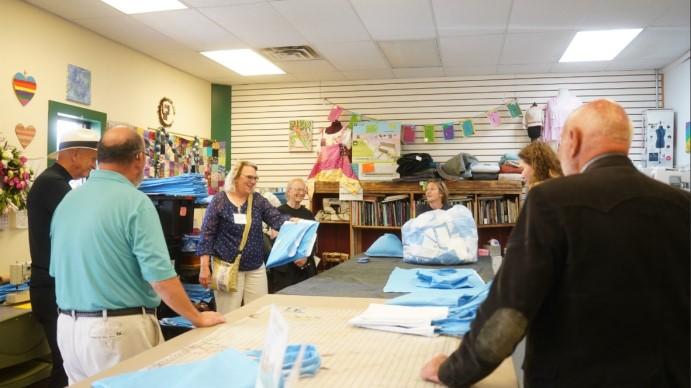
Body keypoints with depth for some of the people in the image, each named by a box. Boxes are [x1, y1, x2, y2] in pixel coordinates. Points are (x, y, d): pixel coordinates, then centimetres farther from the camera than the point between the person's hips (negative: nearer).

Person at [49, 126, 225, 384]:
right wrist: (197, 318, -7)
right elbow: (160, 276, -19)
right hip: (120, 328, -7)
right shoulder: (134, 202, -16)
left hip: (69, 326, 7)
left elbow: (57, 270, 17)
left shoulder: (66, 201, 7)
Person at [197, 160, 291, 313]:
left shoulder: (258, 200, 6)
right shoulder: (219, 200, -5)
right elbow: (207, 234, -5)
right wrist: (204, 267, -10)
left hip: (256, 268, 4)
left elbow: (277, 218, -3)